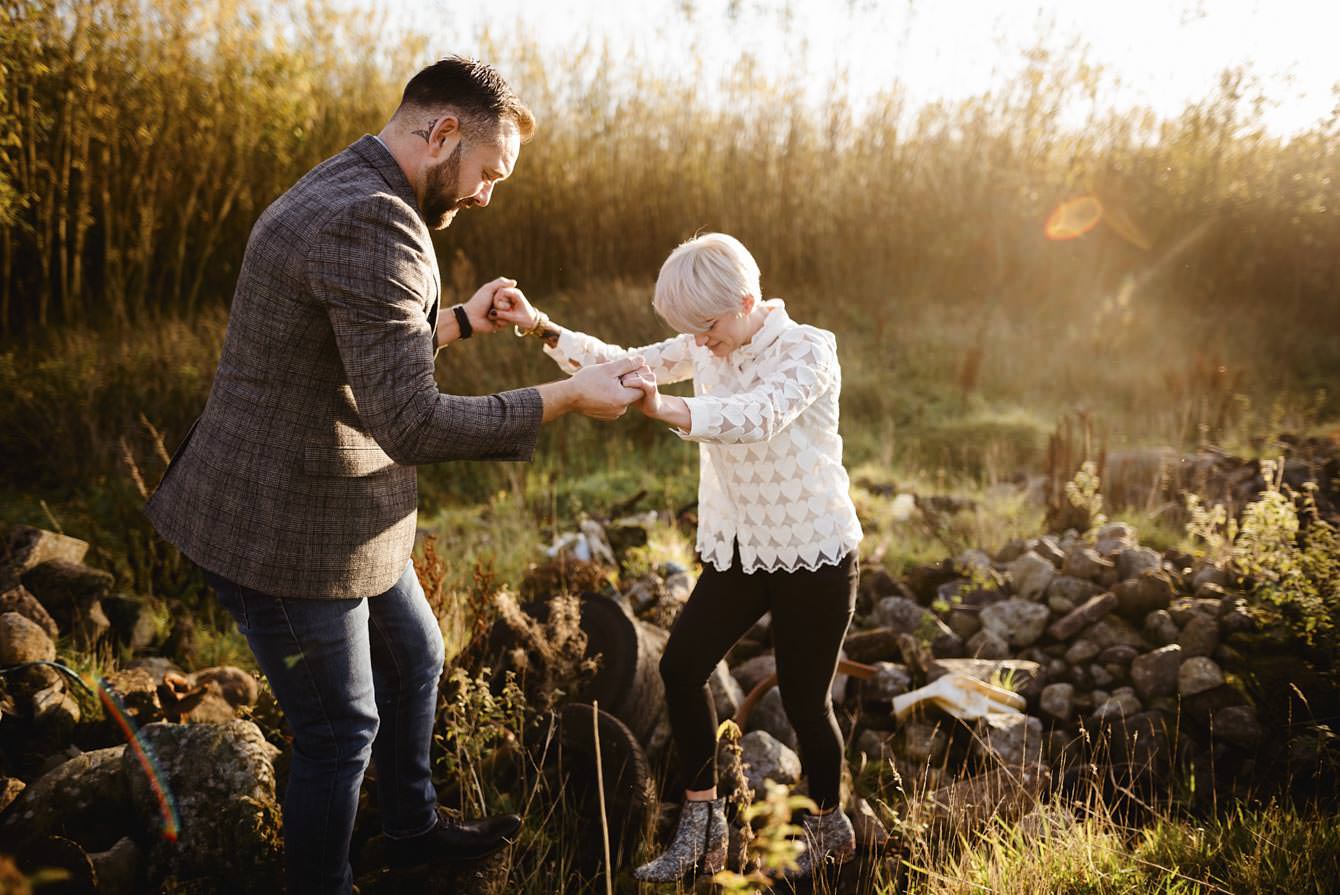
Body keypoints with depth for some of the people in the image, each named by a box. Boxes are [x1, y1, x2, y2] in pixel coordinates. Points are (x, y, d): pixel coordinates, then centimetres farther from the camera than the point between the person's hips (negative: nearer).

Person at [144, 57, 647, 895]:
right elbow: (412, 424, -31)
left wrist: (460, 323, 12)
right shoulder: (371, 221, -26)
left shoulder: (340, 193, 8)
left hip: (335, 511, 11)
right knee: (342, 730, 8)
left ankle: (415, 827, 48)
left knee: (415, 659, 25)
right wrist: (566, 398, -23)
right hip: (287, 533, -11)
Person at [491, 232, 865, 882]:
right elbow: (626, 365, 3)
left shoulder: (808, 350, -18)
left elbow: (757, 416, -37)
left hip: (814, 556, -6)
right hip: (737, 551, 6)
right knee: (680, 666, -3)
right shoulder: (708, 345, 0)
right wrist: (541, 328, -9)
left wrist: (664, 409, -52)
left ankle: (829, 825, 32)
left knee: (803, 698, 4)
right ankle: (701, 826, 14)